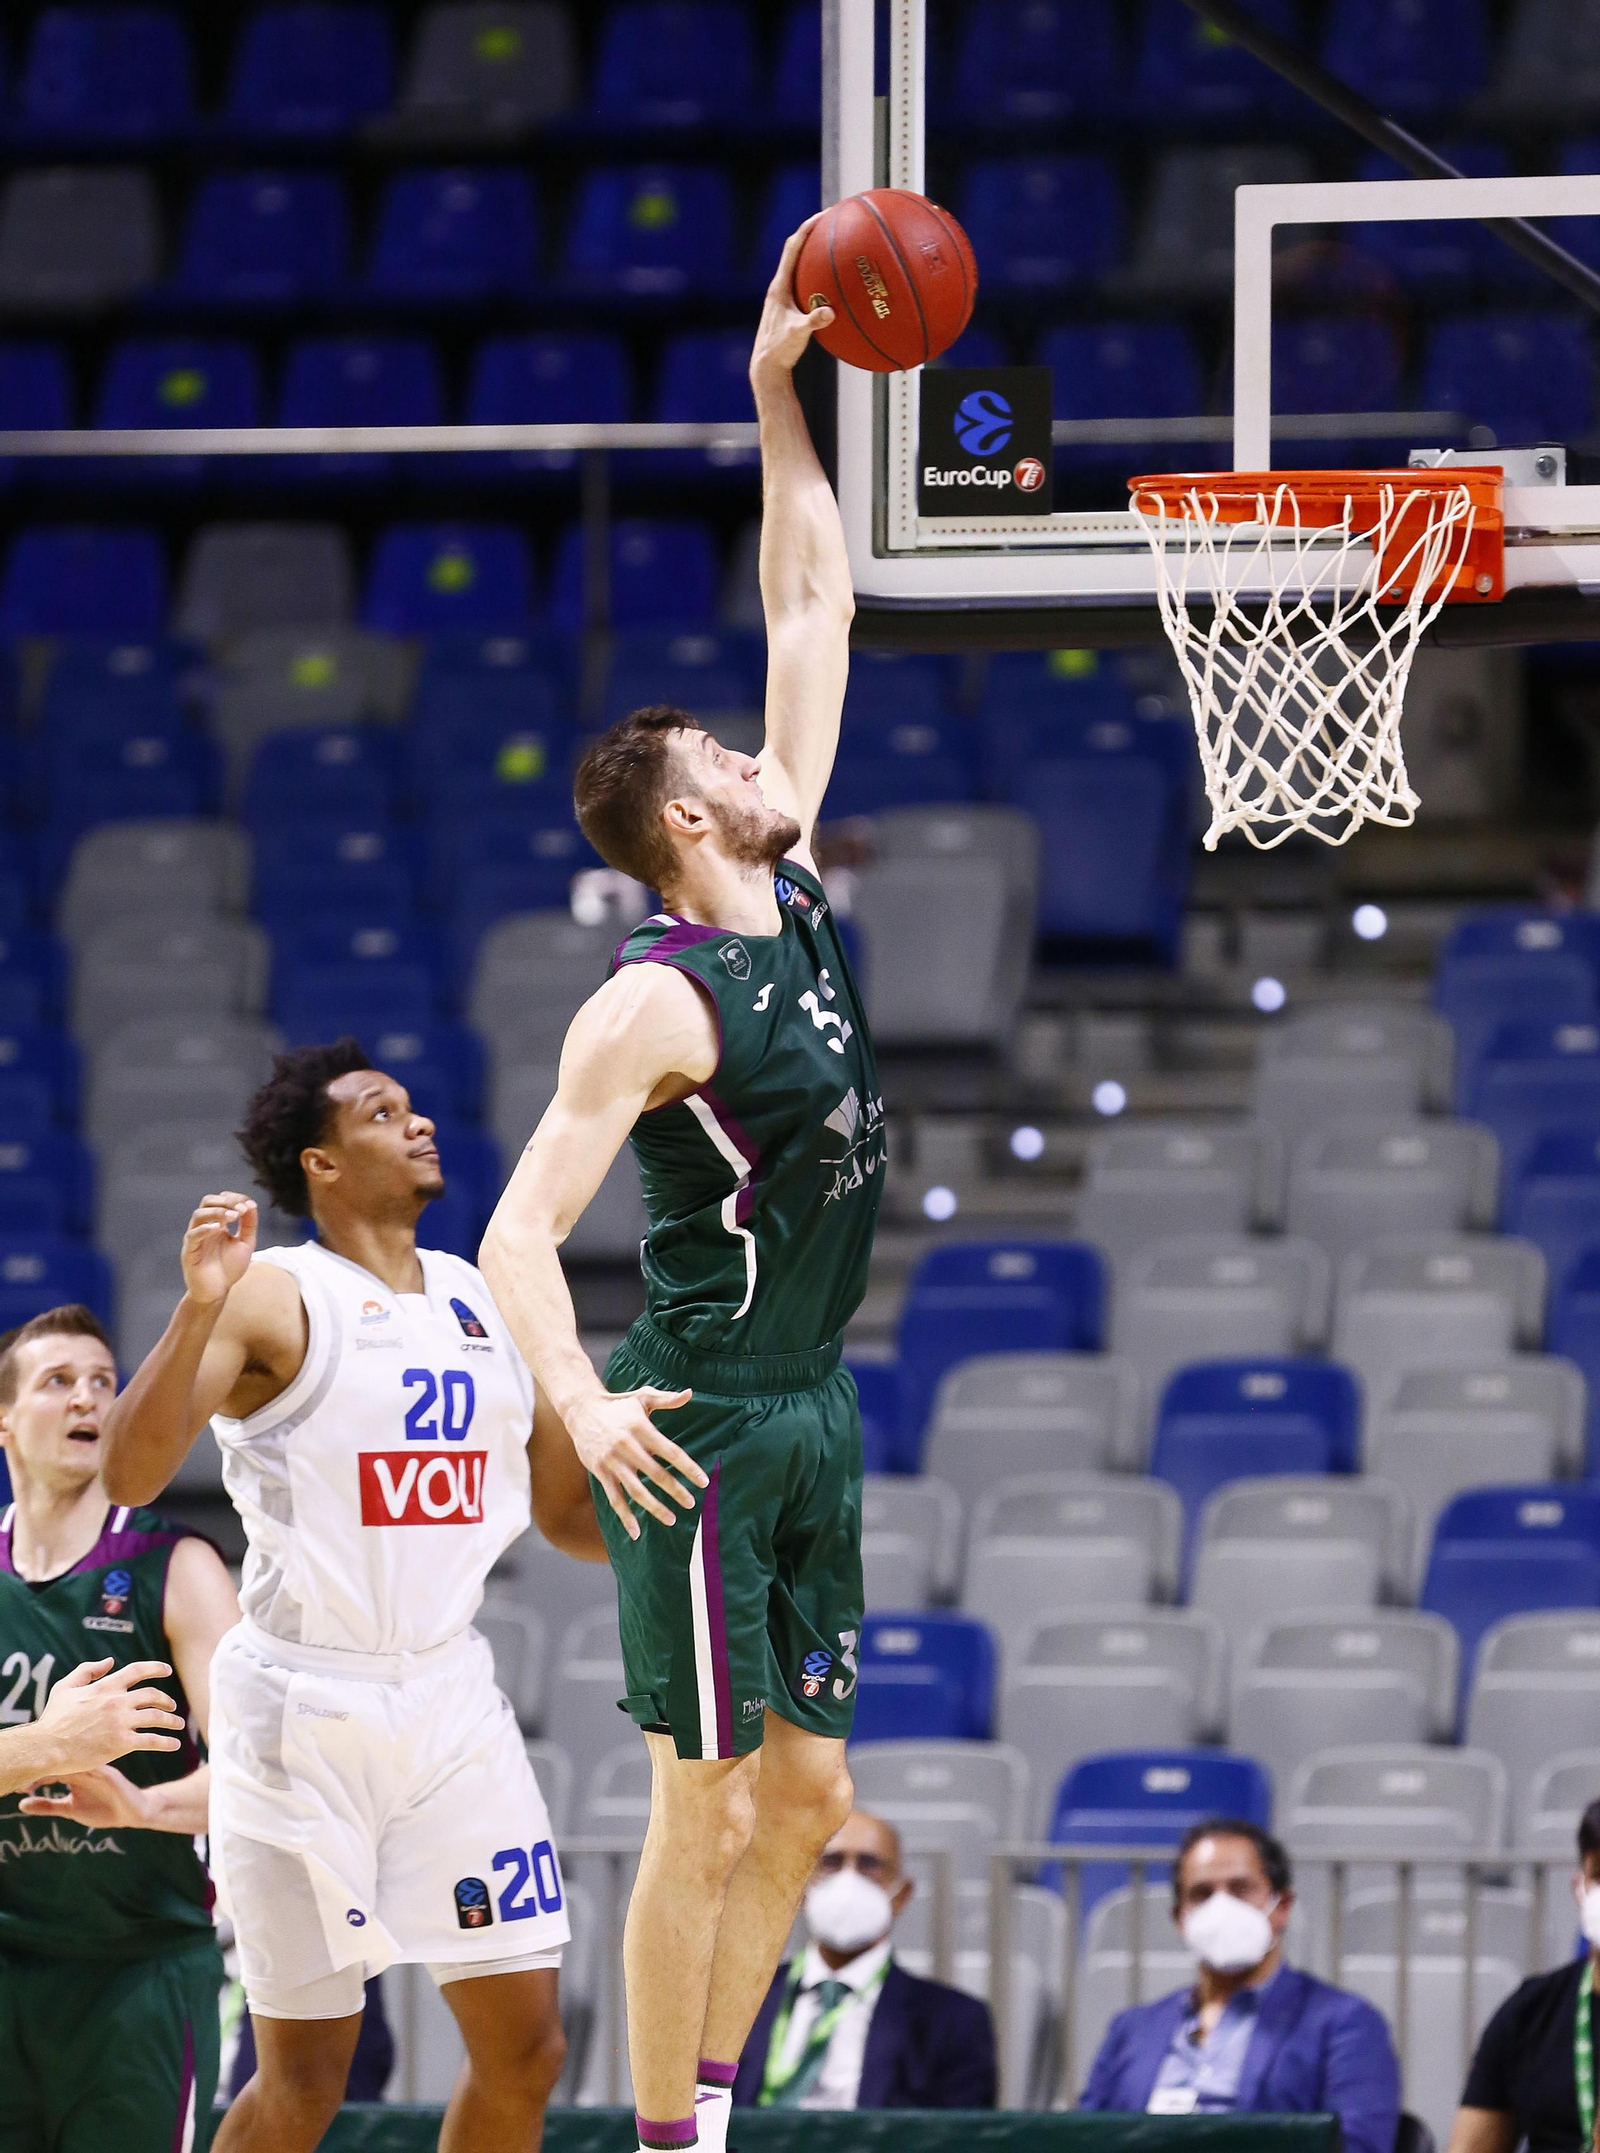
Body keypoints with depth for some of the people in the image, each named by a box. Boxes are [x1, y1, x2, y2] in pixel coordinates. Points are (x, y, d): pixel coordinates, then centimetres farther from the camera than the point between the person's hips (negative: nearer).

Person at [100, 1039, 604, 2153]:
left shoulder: (487, 1300, 12)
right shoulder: (273, 1298, -7)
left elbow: (570, 1509, 22)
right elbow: (129, 1475, -20)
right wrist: (201, 1307, -31)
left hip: (452, 1695, 6)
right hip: (304, 1701, -6)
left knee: (525, 2049, 2)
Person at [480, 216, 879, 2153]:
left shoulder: (788, 890, 6)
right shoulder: (656, 1004, -16)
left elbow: (811, 609, 12)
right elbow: (520, 1230, -21)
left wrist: (782, 406, 6)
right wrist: (583, 1406, -36)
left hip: (814, 1409, 9)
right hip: (706, 1419, -9)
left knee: (806, 1793, 10)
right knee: (708, 1807, -6)